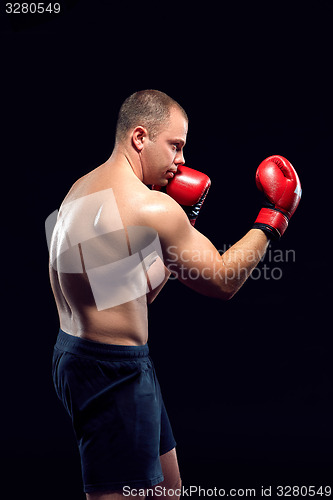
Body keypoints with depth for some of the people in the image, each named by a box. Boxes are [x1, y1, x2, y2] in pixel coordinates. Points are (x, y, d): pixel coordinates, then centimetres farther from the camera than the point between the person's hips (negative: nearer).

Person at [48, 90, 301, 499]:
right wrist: (272, 219, -1)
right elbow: (222, 281, -12)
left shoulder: (85, 187, 10)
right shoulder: (149, 207, -20)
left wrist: (180, 225, 10)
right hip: (114, 372, -10)